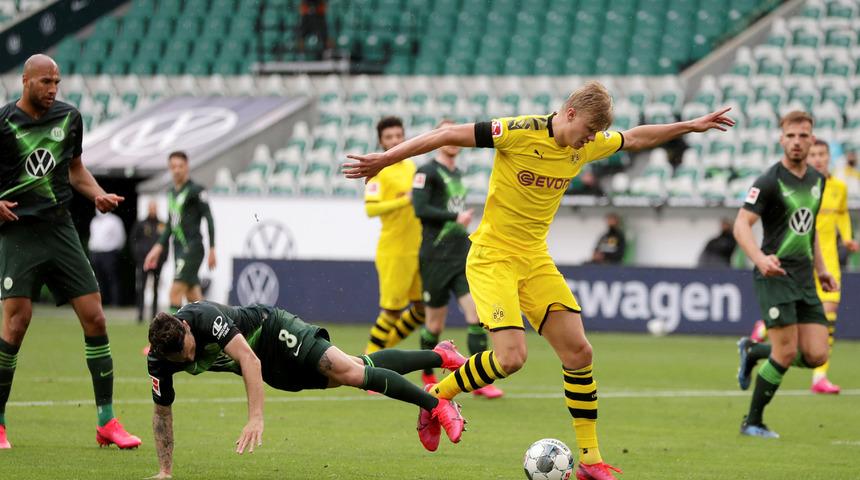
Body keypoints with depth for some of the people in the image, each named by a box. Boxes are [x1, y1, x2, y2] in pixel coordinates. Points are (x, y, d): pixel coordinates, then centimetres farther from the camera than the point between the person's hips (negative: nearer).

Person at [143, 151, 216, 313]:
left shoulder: (195, 190, -7)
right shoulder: (172, 192, 16)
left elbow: (209, 219, -8)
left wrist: (212, 249, -12)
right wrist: (158, 248, 16)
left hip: (193, 248, -8)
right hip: (179, 249, 8)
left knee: (176, 291, -15)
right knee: (193, 296, 7)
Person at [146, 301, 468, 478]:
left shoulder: (204, 317, -37)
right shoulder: (159, 361, -18)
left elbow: (249, 359, -44)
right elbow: (162, 412, -5)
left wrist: (255, 418, -51)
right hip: (275, 373, 6)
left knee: (349, 371, -22)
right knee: (360, 369, 11)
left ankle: (437, 405, -3)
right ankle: (439, 357, 28)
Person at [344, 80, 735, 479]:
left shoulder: (586, 147, 3)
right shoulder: (522, 133, -18)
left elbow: (636, 139, 24)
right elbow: (449, 135, -16)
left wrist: (690, 126, 24)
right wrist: (384, 160, -17)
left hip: (536, 260, 7)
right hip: (493, 257, -7)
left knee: (578, 352, -1)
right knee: (511, 358, -21)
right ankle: (438, 395, 5)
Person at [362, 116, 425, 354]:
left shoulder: (410, 167, 14)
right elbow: (370, 209, -21)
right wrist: (406, 200, -24)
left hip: (417, 249, 7)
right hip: (394, 252, -7)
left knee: (423, 308, 8)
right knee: (393, 308, -5)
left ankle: (385, 345, 23)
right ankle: (370, 356, 9)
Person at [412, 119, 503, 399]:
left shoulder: (457, 173, 16)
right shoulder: (428, 172, -7)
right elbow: (420, 208, -19)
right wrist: (455, 217, -19)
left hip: (463, 257, 6)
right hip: (435, 258, -6)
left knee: (477, 313, -9)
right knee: (435, 323, 4)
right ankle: (427, 376, 26)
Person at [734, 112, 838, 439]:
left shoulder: (817, 180, 12)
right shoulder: (770, 181, -11)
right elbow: (742, 224, -19)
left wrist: (821, 269, 21)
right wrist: (760, 259, -35)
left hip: (805, 277, 7)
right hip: (775, 274, -7)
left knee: (816, 355, -2)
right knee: (786, 353, -12)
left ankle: (753, 351, 23)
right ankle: (753, 422, 4)